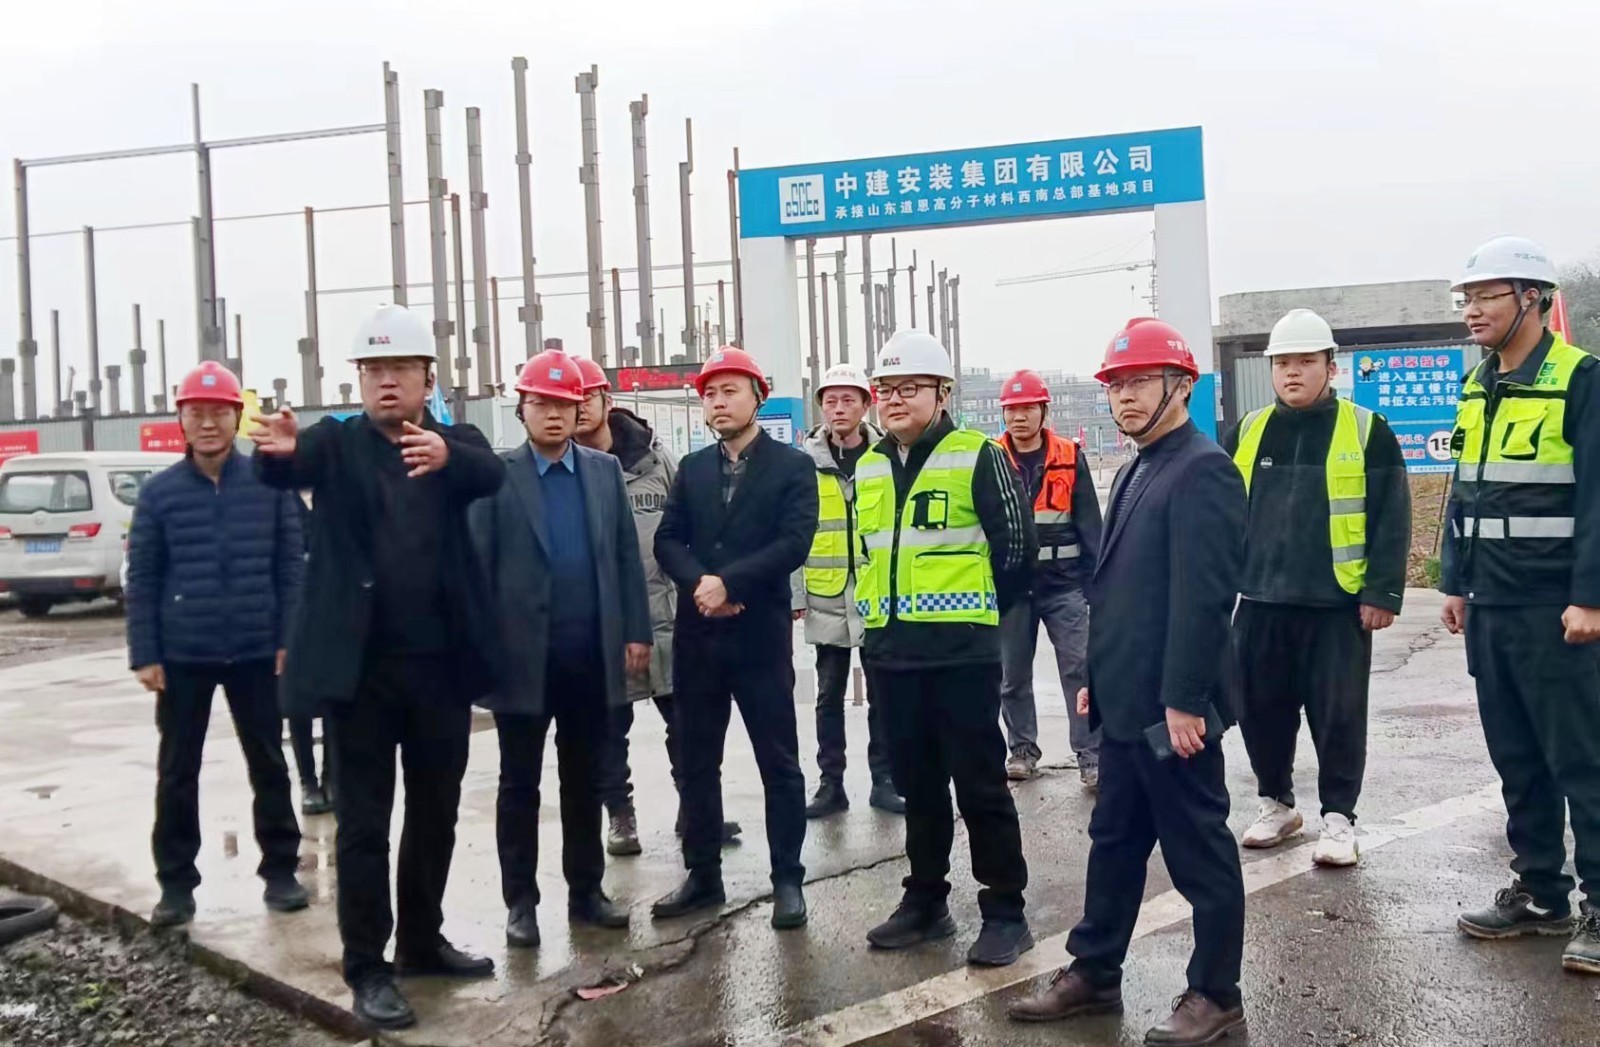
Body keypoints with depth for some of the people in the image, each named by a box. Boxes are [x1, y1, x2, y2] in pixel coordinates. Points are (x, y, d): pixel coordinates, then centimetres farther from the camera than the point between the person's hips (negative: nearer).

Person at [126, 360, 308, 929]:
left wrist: (289, 640, -3)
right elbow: (142, 578, 1)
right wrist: (144, 655, -3)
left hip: (256, 652, 0)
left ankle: (280, 870, 21)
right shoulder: (159, 492, 1)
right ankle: (176, 882, 17)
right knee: (177, 772, 7)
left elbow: (289, 566, 2)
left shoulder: (268, 483, 0)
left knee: (268, 764, 9)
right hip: (182, 656, 1)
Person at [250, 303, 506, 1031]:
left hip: (441, 662, 3)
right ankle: (367, 968, 12)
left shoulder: (454, 442, 4)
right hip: (360, 664, -2)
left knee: (435, 811, 14)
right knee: (363, 821, 3)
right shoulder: (337, 442, 1)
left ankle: (422, 941, 31)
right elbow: (288, 470, -21)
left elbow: (492, 475, -19)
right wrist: (277, 448, -46)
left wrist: (445, 454, -42)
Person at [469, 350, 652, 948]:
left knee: (585, 781, 12)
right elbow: (476, 564, -5)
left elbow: (626, 555, 7)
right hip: (524, 656, -3)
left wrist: (636, 632, 2)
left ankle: (585, 892, 22)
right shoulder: (496, 476, -2)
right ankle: (520, 902, 15)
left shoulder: (605, 471, 8)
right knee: (519, 784, 6)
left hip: (591, 653, 3)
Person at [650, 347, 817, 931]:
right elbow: (667, 540, 5)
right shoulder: (692, 469, 13)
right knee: (696, 762, 10)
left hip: (760, 635, -4)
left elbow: (794, 542, -12)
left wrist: (729, 582, -18)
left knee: (779, 763, 1)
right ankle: (703, 876, 21)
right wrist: (699, 583, -14)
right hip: (697, 636, 5)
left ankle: (787, 880, 11)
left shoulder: (792, 466, -1)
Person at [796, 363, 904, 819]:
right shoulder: (806, 462, 0)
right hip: (827, 599, 0)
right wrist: (792, 594, -2)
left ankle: (884, 780, 19)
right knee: (830, 696, 8)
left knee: (882, 694, 9)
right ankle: (831, 784, 17)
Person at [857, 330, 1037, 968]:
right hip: (890, 653, 6)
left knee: (980, 785, 0)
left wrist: (973, 610, 3)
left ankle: (1004, 911, 10)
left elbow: (1016, 545, -4)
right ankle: (926, 901, 26)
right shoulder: (868, 469, 13)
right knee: (916, 785, 15)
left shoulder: (976, 457, -6)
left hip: (962, 653, -6)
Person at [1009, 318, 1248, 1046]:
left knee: (1198, 850, 3)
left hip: (1170, 707, -9)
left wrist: (1183, 700, -23)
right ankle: (1094, 973, 28)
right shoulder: (1135, 472, 16)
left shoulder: (1203, 470, -14)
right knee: (1114, 840, 17)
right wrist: (1098, 678, 17)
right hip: (1126, 702, 9)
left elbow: (1202, 596, -21)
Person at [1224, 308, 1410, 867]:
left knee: (1338, 716, 2)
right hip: (1260, 602, 4)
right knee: (1261, 711, 10)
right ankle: (1276, 804, 27)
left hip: (1338, 604, -3)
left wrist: (1382, 592, -10)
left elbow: (1390, 520, -4)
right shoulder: (1247, 432, 9)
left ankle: (1339, 819, 15)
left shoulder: (1366, 431, -1)